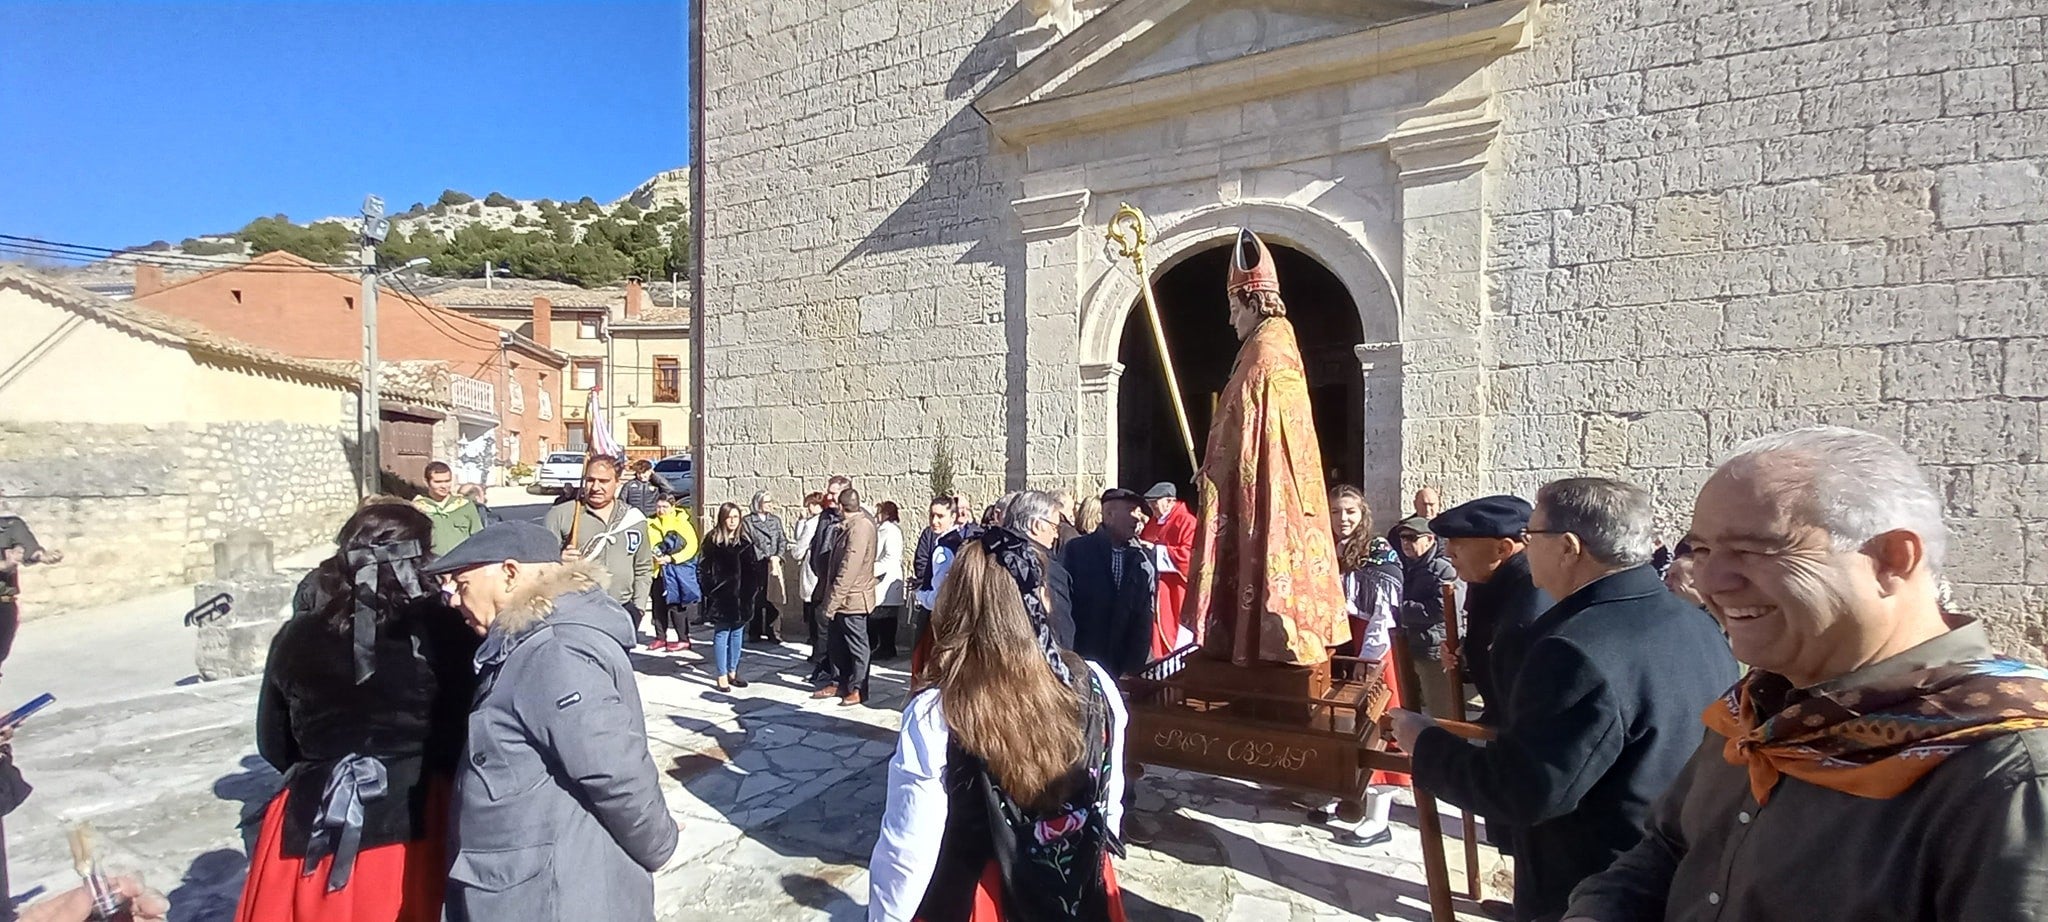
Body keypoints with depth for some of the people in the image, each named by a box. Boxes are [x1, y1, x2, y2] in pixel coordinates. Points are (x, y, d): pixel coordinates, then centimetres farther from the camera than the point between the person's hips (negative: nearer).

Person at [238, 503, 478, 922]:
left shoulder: (297, 636, -2)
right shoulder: (441, 630, -13)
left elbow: (273, 746, 11)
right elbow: (467, 736, -9)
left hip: (309, 829, 3)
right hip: (411, 828, -3)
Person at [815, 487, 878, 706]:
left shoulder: (860, 526, -21)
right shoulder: (847, 525, 8)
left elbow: (849, 569, -23)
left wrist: (833, 601, -21)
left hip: (852, 598, -9)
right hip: (841, 598, 9)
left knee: (856, 646, 5)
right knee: (836, 643, 16)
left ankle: (857, 689, 16)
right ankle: (840, 683, 29)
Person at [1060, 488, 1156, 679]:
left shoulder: (1144, 559, 3)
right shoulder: (1076, 550, -4)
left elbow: (1144, 618, 1)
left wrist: (1134, 666, -5)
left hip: (1121, 668, 2)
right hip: (1079, 661, -2)